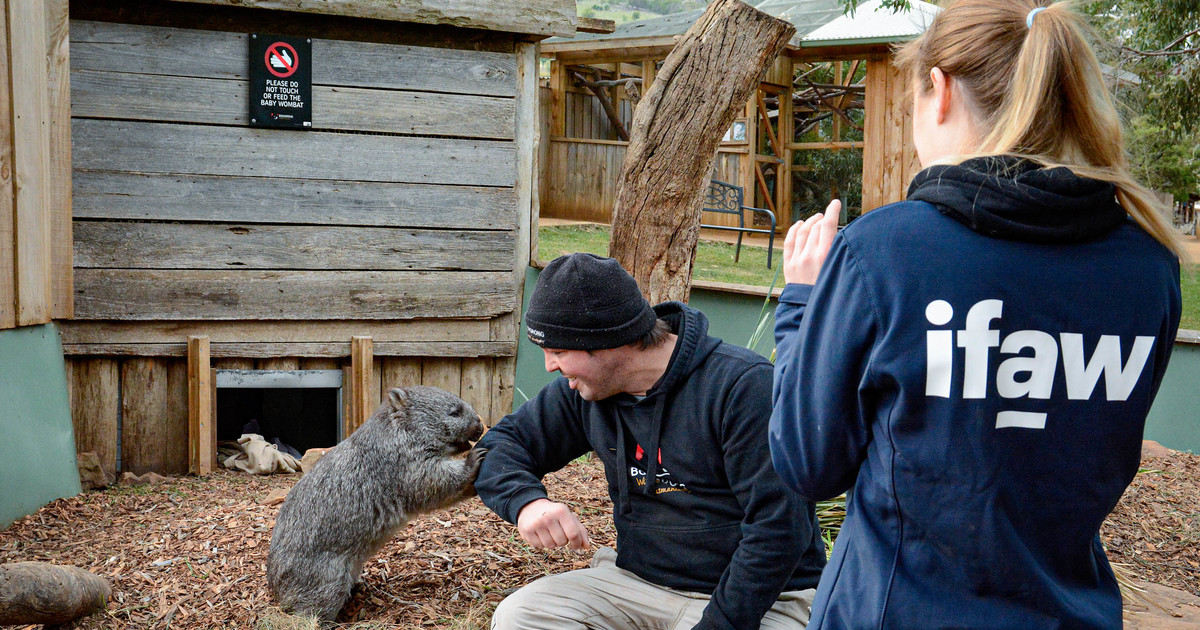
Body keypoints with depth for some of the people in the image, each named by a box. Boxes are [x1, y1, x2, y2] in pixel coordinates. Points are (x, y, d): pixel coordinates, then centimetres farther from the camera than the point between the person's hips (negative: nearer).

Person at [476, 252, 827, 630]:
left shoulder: (742, 385, -18)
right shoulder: (583, 391, 2)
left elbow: (779, 530, -20)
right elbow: (501, 445, 8)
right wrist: (526, 501, -14)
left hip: (759, 596, -6)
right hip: (639, 580, 6)